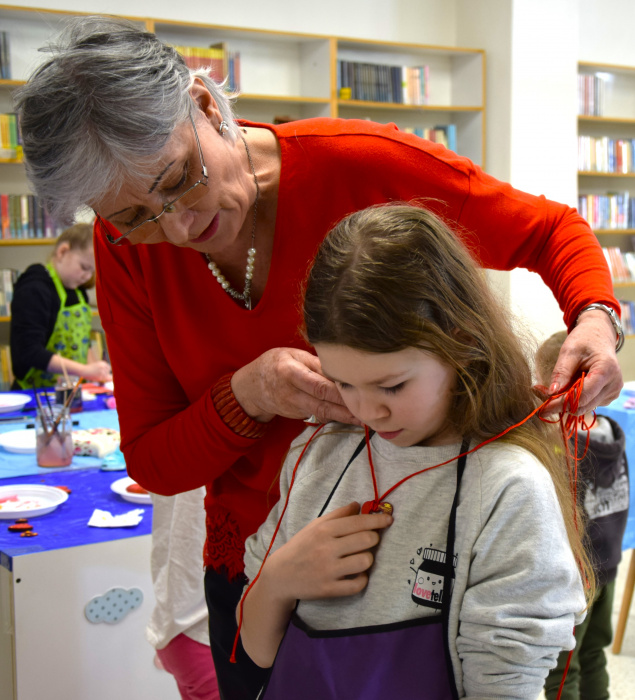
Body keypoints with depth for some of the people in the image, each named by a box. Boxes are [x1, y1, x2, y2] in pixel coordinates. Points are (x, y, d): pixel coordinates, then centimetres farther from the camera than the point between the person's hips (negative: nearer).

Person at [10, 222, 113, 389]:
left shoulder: (78, 291, 14)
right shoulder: (34, 290, -11)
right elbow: (30, 352, -18)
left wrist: (93, 372, 3)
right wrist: (86, 370, -21)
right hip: (37, 394, -7)